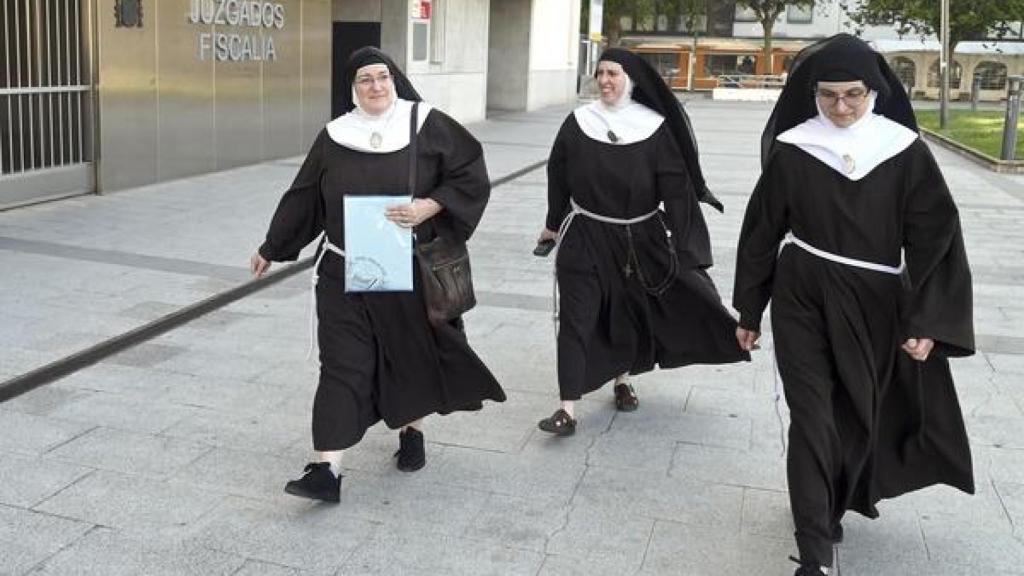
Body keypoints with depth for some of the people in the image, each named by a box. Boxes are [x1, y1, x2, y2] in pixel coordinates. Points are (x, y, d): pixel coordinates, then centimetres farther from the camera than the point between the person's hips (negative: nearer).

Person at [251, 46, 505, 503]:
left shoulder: (427, 126, -4)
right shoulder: (334, 137, 2)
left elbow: (472, 175, -5)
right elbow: (304, 197, 10)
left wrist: (431, 205, -19)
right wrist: (272, 248, 16)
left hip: (412, 272, -1)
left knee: (412, 354, 14)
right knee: (342, 363, -4)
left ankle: (412, 432, 39)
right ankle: (327, 469, -5)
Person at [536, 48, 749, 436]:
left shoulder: (655, 128, -7)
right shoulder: (578, 123, -3)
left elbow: (676, 187, -8)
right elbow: (558, 177, 7)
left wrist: (679, 245, -12)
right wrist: (554, 225, 12)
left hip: (638, 240, 0)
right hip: (584, 237, 0)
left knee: (628, 313, 16)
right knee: (576, 319, -6)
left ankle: (623, 381, 40)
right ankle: (568, 409, -5)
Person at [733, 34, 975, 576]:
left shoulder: (905, 151, -6)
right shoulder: (792, 149, -6)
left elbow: (934, 236, -4)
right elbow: (761, 231, 2)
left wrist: (925, 321, -11)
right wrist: (748, 311, 6)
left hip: (874, 306, 1)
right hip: (803, 300, -1)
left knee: (860, 416, 15)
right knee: (812, 418, -4)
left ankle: (836, 500, 42)